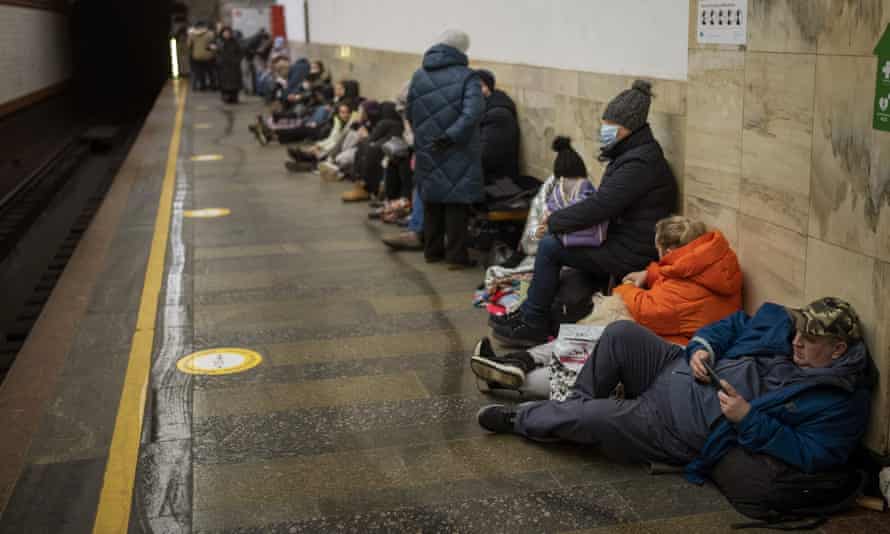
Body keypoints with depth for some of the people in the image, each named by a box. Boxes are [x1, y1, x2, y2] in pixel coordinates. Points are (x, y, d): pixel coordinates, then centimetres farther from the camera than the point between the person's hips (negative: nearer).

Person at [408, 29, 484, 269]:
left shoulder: (418, 76, 4)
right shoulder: (467, 77, -10)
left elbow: (410, 114, 10)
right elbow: (472, 112, -23)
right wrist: (451, 136, -22)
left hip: (427, 151, 4)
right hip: (458, 153, -4)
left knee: (432, 200, 16)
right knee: (457, 201, 3)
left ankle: (432, 250, 24)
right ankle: (456, 255, 5)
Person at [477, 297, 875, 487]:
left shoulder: (841, 401, -13)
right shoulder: (781, 324, 5)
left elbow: (813, 455, -22)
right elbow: (730, 326, 17)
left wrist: (748, 418, -27)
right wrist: (702, 348, -4)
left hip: (687, 432, -7)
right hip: (677, 372, 7)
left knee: (592, 418, -22)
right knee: (622, 333, -13)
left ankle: (521, 420, 7)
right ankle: (575, 402, 7)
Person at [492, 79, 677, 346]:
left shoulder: (640, 163, -21)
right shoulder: (630, 153, 13)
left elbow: (598, 207, -26)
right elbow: (603, 201, 18)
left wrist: (553, 221, -13)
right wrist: (557, 219, 5)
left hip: (631, 254, -10)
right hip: (623, 241, 10)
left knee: (549, 246, -11)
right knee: (553, 240, 10)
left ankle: (533, 325, 1)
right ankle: (528, 313, 15)